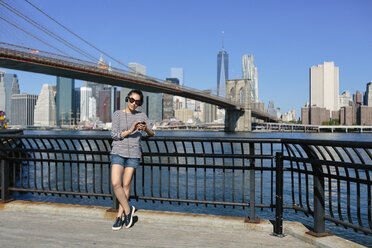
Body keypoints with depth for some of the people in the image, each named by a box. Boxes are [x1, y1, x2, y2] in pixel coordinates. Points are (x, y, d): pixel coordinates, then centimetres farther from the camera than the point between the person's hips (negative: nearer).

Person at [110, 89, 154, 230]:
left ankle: (120, 216, 15)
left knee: (126, 185, 2)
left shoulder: (142, 116, 6)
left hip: (134, 154, 1)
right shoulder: (118, 114, 1)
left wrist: (146, 129, -23)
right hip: (118, 152, -1)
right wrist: (130, 131, -21)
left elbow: (151, 134, 0)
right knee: (116, 183, -13)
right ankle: (128, 209, 7)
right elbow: (114, 134, -7)